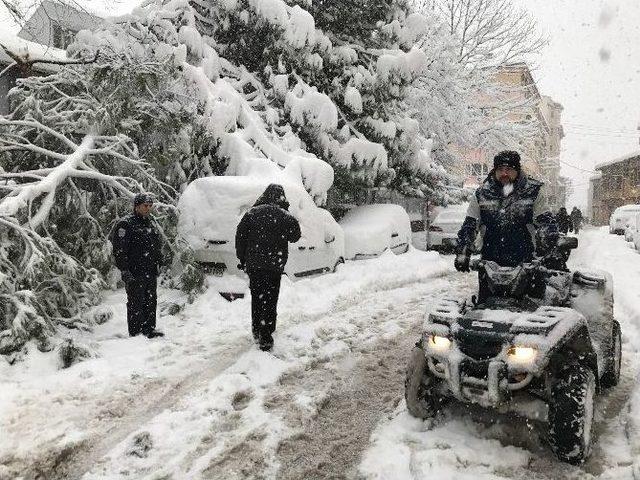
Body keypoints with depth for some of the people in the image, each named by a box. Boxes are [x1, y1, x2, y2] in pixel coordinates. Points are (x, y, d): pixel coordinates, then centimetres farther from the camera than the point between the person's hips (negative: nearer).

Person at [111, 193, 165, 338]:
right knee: (136, 304, -2)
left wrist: (158, 264, 19)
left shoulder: (151, 225, 16)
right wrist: (125, 271, -19)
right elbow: (119, 250, -13)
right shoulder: (125, 225, -8)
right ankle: (135, 333, 6)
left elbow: (158, 246, 26)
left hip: (151, 272, 8)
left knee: (151, 301, 13)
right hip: (134, 273, -7)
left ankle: (149, 329, 24)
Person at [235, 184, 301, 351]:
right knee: (270, 300, 4)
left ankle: (256, 330, 30)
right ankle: (265, 337, 3)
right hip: (274, 265, -2)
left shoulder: (252, 213, -1)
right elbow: (295, 237, 3)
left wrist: (242, 259, 11)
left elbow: (240, 236, 2)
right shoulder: (286, 217, -8)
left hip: (253, 264, 2)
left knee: (256, 297, 18)